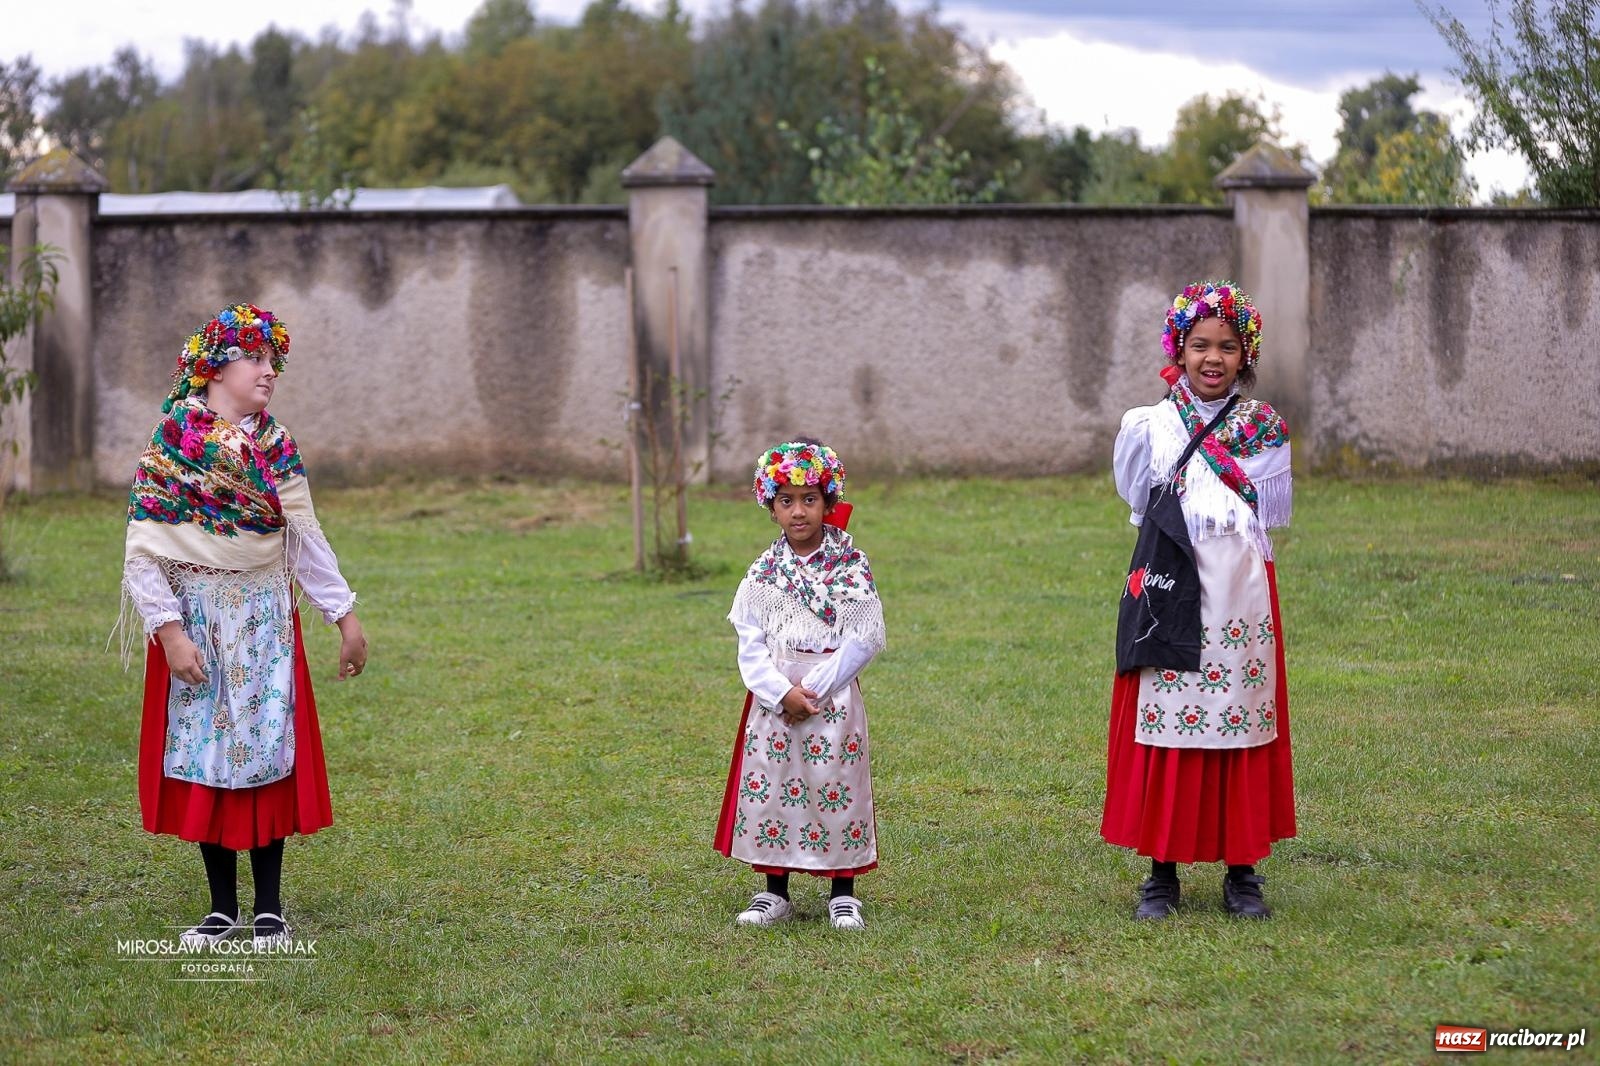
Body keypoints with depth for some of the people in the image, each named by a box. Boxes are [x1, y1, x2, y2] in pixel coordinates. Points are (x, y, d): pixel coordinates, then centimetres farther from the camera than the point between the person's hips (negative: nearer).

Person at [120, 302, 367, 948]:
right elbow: (144, 553, -10)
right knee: (204, 756, 1)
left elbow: (306, 540, 13)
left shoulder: (276, 445, 7)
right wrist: (170, 631, -17)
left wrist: (345, 616, 11)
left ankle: (269, 907, 8)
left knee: (267, 754, 1)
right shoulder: (174, 439, -6)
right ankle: (222, 907, 11)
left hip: (266, 621, 3)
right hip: (196, 620, -3)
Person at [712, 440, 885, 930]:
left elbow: (865, 638, -8)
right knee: (769, 791, 5)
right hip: (774, 699, 3)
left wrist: (814, 689, -13)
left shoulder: (851, 566, -4)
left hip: (833, 699, -3)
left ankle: (842, 894, 12)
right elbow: (750, 646, 2)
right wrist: (781, 692, -13)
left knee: (836, 791, 0)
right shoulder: (764, 572, 4)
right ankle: (775, 892, 17)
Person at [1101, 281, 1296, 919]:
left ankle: (1242, 872, 13)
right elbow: (1141, 506, 11)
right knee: (1165, 725, -1)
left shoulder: (1265, 429, 7)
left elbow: (1269, 515, 4)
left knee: (1243, 726, 3)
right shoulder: (1149, 427, 4)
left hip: (1242, 600, 1)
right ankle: (1162, 872, 9)